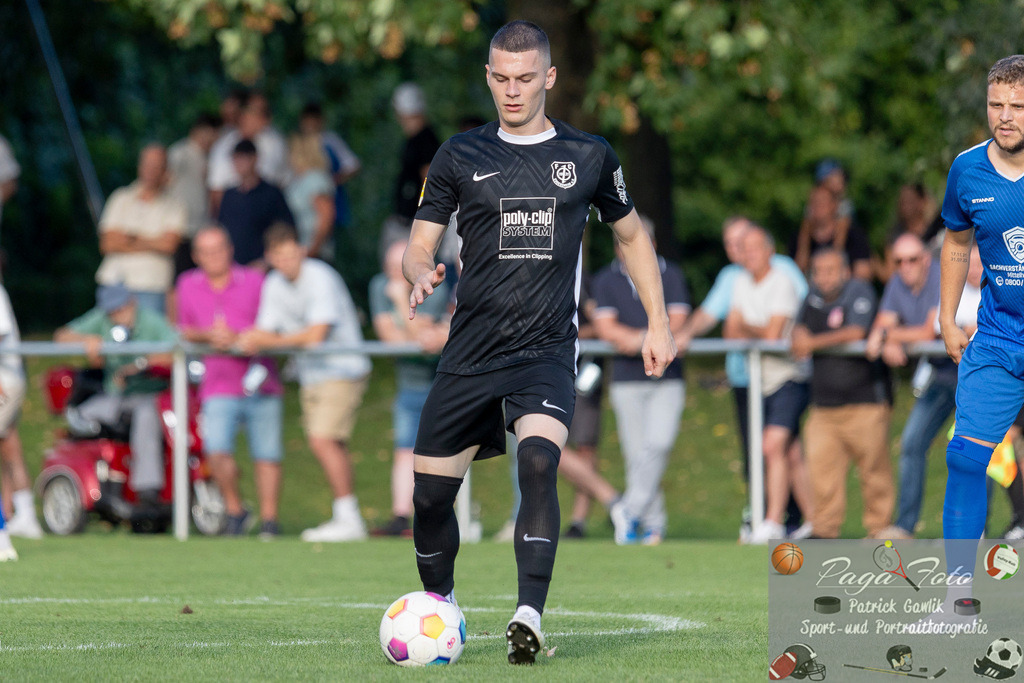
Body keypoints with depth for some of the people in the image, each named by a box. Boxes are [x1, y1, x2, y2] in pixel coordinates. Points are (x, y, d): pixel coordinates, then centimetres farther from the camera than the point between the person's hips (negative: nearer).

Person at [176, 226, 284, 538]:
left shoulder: (255, 281, 3)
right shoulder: (188, 285, 10)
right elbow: (184, 331, 17)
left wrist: (237, 337, -16)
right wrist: (207, 336, -5)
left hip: (260, 384, 0)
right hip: (219, 386, 0)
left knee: (267, 454, 0)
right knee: (217, 450, -19)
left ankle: (269, 519, 14)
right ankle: (235, 510, 2)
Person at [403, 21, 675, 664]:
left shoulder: (589, 156, 7)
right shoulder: (459, 157, 6)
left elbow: (632, 235, 20)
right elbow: (420, 244, 7)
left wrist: (659, 321, 15)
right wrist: (421, 274, -17)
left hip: (548, 350, -2)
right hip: (471, 352, 2)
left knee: (539, 461, -28)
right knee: (431, 492, 3)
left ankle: (530, 617, -32)